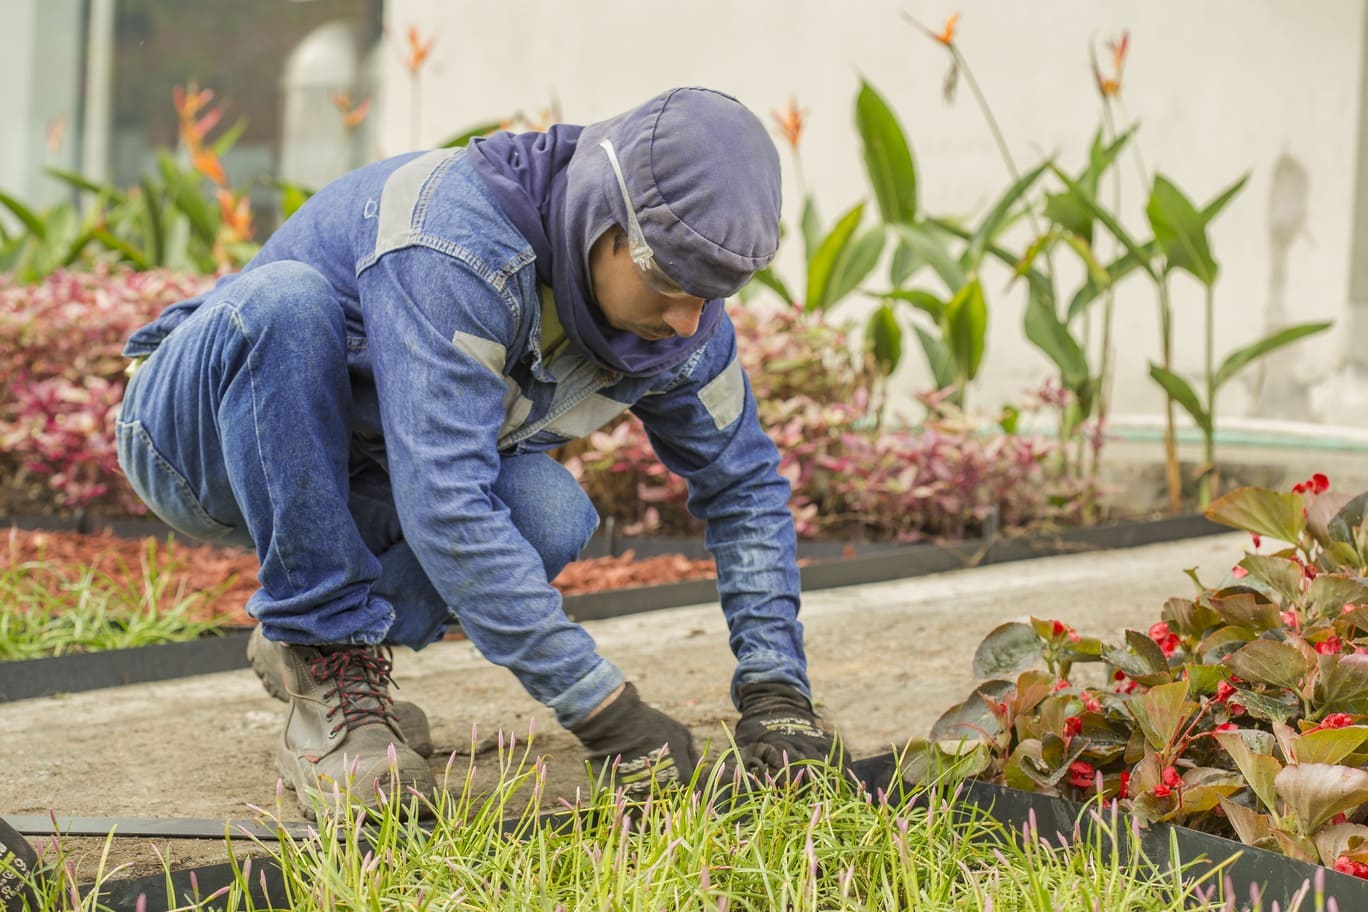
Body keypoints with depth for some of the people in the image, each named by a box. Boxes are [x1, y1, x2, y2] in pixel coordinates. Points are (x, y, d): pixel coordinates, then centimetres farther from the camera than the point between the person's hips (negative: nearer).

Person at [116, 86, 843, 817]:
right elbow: (446, 505, -42)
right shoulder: (460, 245, -36)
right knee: (290, 301, -39)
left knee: (551, 517, -25)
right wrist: (601, 709, -40)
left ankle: (309, 632, 2)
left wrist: (775, 687, -9)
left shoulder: (676, 317, -12)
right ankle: (325, 673, -26)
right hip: (196, 424, -5)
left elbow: (744, 483, 3)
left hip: (352, 477, 5)